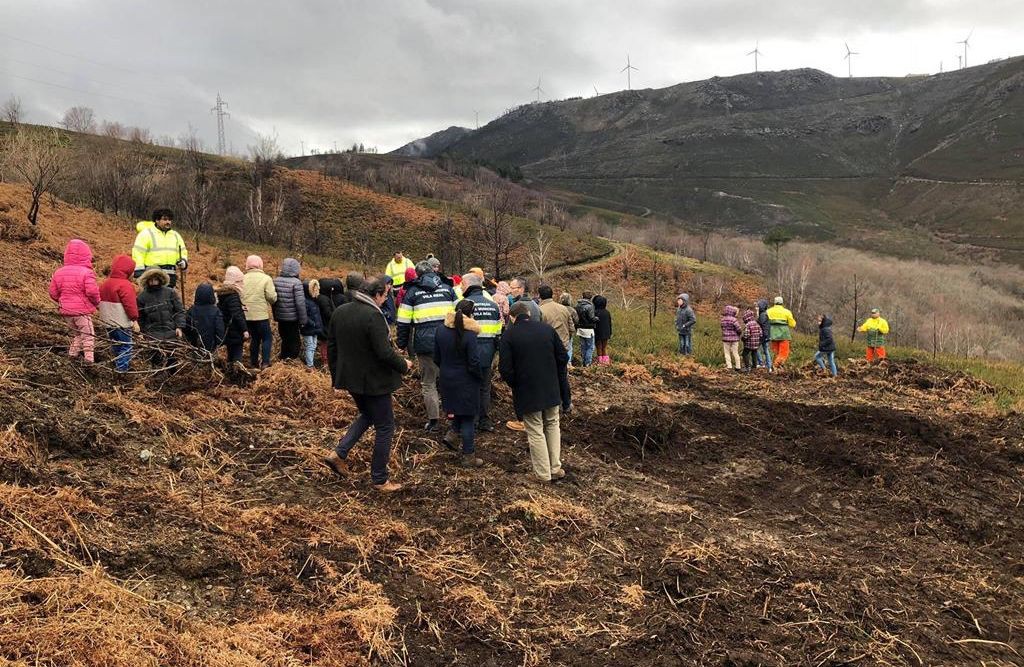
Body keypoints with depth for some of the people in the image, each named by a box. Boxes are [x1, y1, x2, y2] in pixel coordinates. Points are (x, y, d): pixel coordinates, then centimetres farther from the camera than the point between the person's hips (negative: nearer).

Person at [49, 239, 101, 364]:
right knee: (88, 335, 4)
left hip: (66, 311, 6)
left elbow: (53, 293, 7)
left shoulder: (58, 273, 4)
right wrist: (97, 302, -4)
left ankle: (73, 353, 21)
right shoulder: (86, 272, -15)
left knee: (75, 333, 24)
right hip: (82, 311, -5)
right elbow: (92, 291, -23)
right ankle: (89, 359, 0)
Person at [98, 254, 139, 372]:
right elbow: (130, 304, -21)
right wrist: (135, 320, -17)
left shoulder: (105, 283, 12)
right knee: (125, 347, -3)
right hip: (121, 323, -9)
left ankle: (118, 365, 29)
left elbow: (100, 300, 19)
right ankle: (122, 369, -6)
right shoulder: (125, 285, -18)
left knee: (115, 345, 20)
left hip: (108, 322, 9)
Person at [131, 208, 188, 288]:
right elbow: (138, 253, -6)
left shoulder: (175, 235, 17)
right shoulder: (146, 233, -2)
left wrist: (183, 261, 2)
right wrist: (139, 272, -13)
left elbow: (183, 252, 25)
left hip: (170, 276, 6)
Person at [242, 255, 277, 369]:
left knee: (254, 338, 19)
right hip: (261, 315, -5)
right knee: (267, 338, 9)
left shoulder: (243, 279, 3)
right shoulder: (266, 278, -10)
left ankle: (253, 362, 23)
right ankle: (265, 362, 3)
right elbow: (272, 297, -14)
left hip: (246, 316, 5)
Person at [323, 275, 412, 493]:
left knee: (367, 415, 29)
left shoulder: (340, 311, 3)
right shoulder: (373, 316, -23)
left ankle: (338, 454, 16)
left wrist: (337, 373, 21)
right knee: (384, 427, 7)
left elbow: (331, 346, 11)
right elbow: (384, 352, -26)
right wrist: (403, 365, -8)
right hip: (373, 380, -8)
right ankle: (379, 479, 14)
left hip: (350, 377, 8)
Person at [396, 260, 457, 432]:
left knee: (429, 382, 7)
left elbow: (404, 321, 3)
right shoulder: (447, 289, 12)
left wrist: (402, 344, 12)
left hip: (425, 343, -2)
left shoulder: (412, 292, 6)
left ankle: (433, 421, 8)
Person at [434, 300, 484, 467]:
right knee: (468, 417, 5)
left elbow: (436, 357, 5)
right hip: (466, 382, -5)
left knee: (457, 409, 28)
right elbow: (474, 364, -19)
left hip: (447, 380, 5)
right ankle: (468, 457, 12)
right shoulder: (469, 335, -21)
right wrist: (480, 379, -1)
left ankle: (451, 433, 10)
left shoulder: (441, 330, -3)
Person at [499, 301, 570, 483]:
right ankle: (556, 468, 22)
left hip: (527, 392, -3)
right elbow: (563, 357, 3)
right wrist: (558, 381, 14)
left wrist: (514, 385, 4)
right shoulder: (547, 329, 0)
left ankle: (543, 474, 11)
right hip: (551, 390, 3)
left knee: (535, 432, 6)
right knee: (552, 425, 19)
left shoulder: (509, 335, -10)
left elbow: (505, 368, -13)